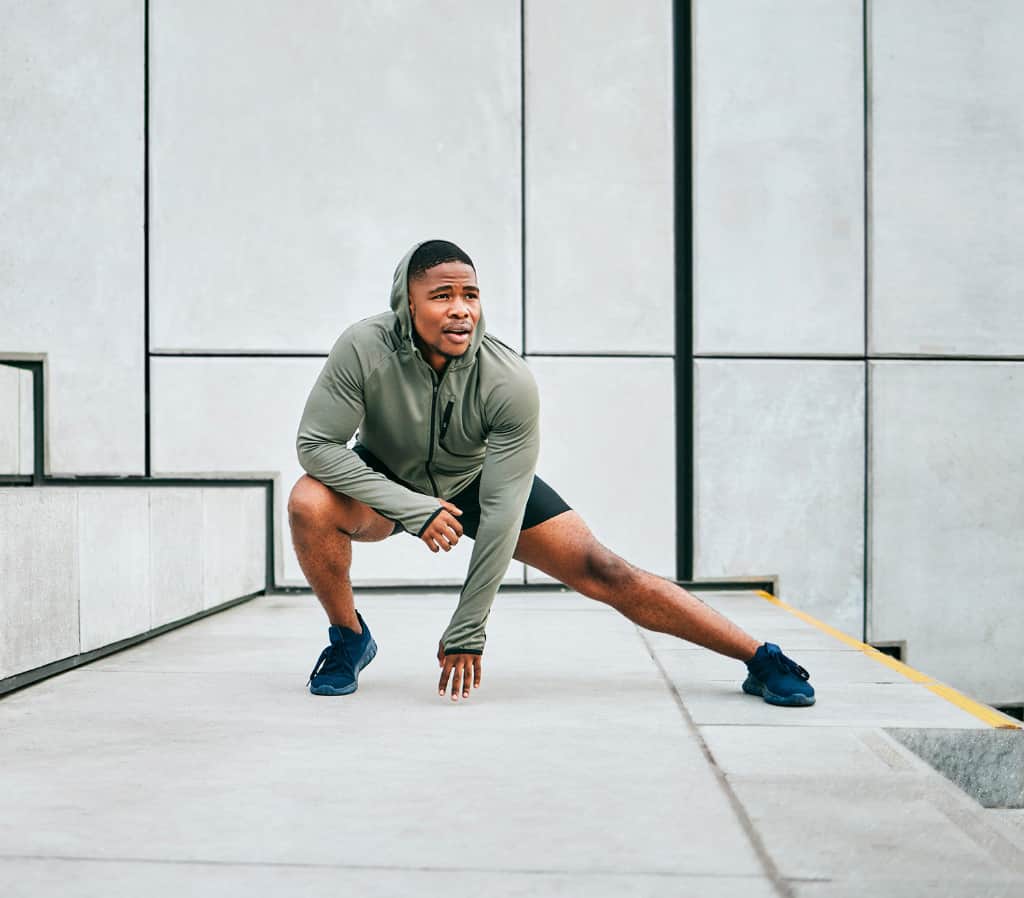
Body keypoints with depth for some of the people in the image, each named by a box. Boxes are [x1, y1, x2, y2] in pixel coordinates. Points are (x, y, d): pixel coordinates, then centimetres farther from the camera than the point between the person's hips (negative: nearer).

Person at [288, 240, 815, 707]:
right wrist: (412, 509, -34)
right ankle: (350, 639, -5)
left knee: (602, 573, -13)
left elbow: (501, 512, -28)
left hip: (475, 483, -1)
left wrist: (466, 631, -27)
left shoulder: (509, 381, -31)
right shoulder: (366, 349, -31)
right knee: (309, 504, -32)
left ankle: (761, 659, -4)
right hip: (386, 485, 1)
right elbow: (316, 443, -24)